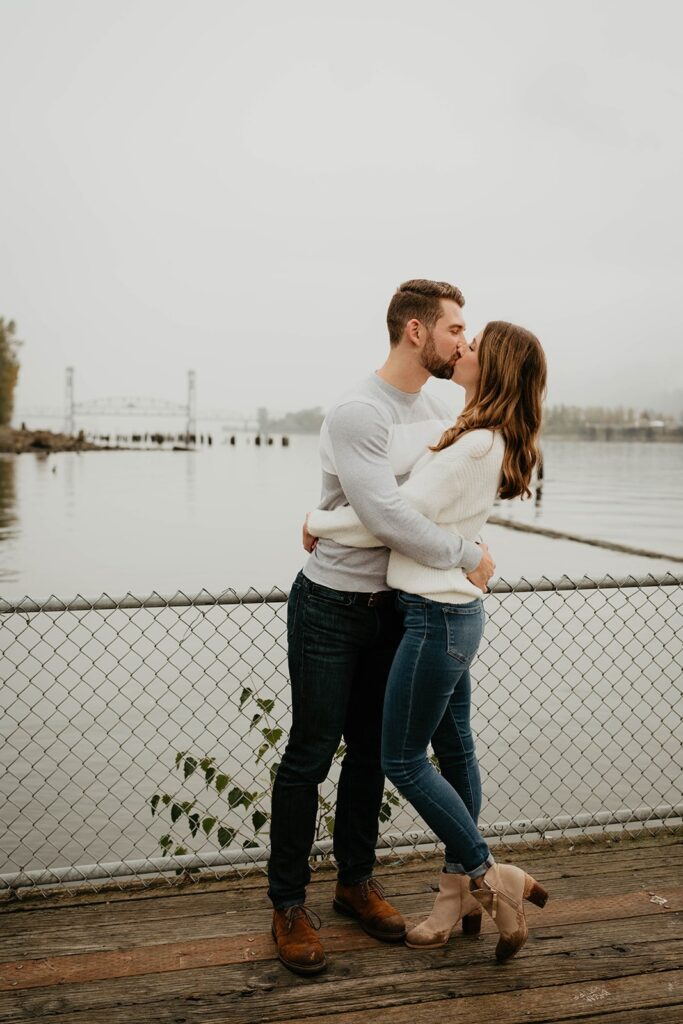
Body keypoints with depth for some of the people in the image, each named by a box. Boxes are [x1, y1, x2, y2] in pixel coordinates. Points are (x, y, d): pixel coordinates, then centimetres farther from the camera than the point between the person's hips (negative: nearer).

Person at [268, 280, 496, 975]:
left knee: (371, 752, 15)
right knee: (311, 755, 1)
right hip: (331, 609, -7)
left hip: (392, 607, 7)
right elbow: (385, 515, -26)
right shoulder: (357, 413, -19)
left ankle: (355, 882, 31)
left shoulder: (437, 413, 7)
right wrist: (468, 557, -17)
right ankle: (288, 905, 16)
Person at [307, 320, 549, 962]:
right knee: (453, 748, 16)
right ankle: (459, 891, 29)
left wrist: (317, 522, -6)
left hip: (437, 618, -10)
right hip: (453, 611, 10)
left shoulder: (475, 445, -21)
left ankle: (491, 878, 13)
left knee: (402, 759, 1)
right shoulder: (489, 441, 9)